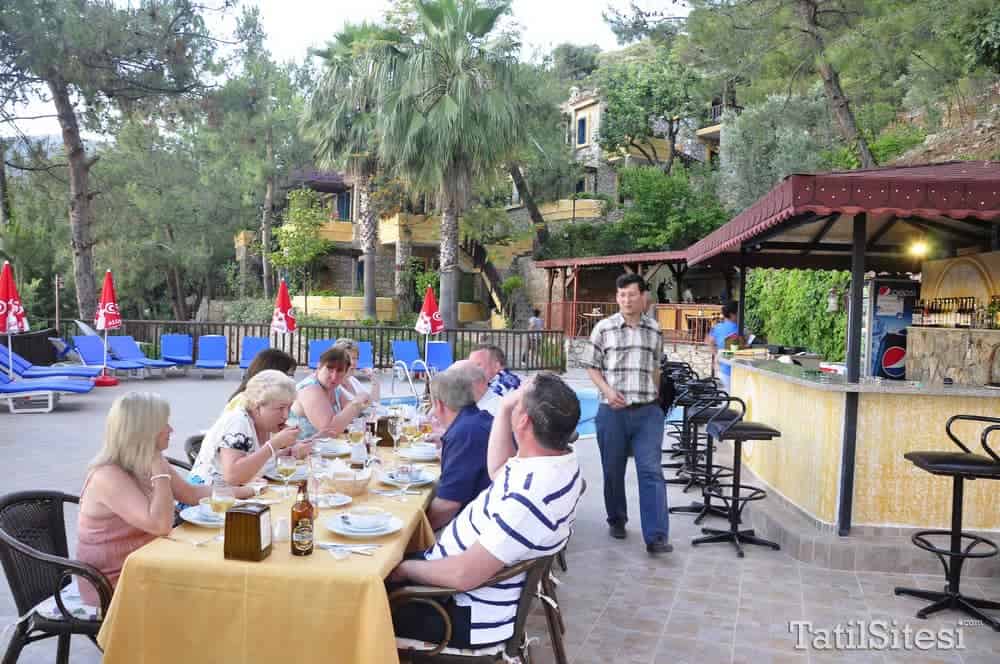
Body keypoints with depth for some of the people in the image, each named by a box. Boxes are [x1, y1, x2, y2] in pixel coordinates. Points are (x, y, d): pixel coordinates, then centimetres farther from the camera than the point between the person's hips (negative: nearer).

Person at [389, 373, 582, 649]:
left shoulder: (531, 497, -36)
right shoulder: (562, 457, -6)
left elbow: (463, 575, -31)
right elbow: (498, 471, 13)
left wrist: (404, 569, -14)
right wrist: (504, 410, 3)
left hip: (470, 615, -9)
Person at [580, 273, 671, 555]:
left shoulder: (654, 330, 6)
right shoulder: (604, 327, 0)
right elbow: (591, 366, 3)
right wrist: (607, 391, -12)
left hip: (648, 412, 1)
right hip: (612, 411, 0)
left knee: (651, 471, -7)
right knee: (613, 470, 11)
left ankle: (656, 537, -7)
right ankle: (616, 521, 32)